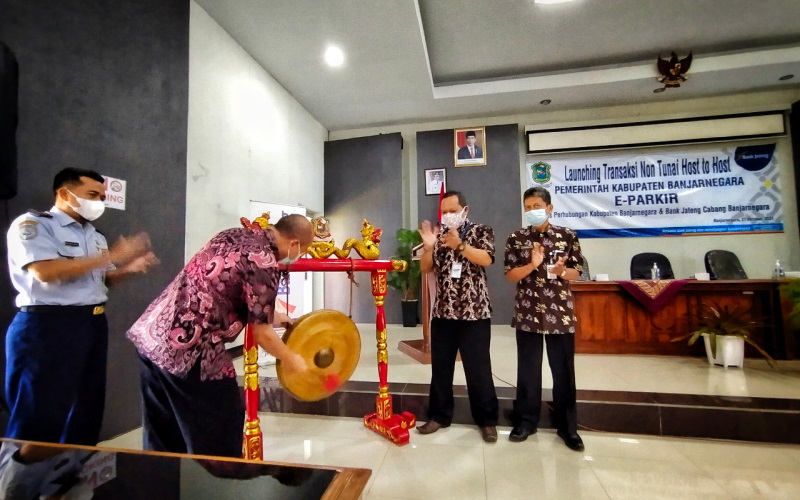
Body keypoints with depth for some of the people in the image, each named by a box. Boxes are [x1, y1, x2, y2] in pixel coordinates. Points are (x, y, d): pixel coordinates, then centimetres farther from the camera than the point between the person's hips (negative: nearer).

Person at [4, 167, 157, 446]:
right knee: (40, 417, 3)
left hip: (94, 325, 8)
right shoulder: (32, 224, -6)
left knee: (87, 408, 16)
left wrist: (129, 269, -1)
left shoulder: (95, 237, 15)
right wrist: (111, 256, -19)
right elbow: (45, 271, -21)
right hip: (48, 326, -7)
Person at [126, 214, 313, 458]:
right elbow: (261, 333, -10)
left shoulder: (236, 234, 8)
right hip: (189, 352, -9)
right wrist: (291, 359, 7)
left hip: (150, 333, 9)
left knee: (164, 433, 25)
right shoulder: (265, 263, -16)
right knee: (219, 433, 11)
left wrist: (267, 314, 25)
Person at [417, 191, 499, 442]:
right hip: (442, 313, 4)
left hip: (474, 313, -4)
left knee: (478, 369, 4)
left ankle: (487, 420, 23)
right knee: (440, 367, 11)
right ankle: (439, 415, 27)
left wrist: (460, 245, -28)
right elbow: (425, 268, 5)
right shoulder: (439, 234, 11)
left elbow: (486, 259, -16)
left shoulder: (481, 231, 1)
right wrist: (428, 246, -13)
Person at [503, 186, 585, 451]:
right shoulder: (516, 238, 1)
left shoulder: (567, 235, 1)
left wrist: (561, 271, -18)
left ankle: (567, 426, 26)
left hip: (560, 312, 0)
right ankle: (526, 421, 25)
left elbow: (576, 273, 3)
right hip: (528, 312, 0)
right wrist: (532, 265, -19)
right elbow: (510, 275, -2)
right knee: (528, 369, 9)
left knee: (563, 370, 9)